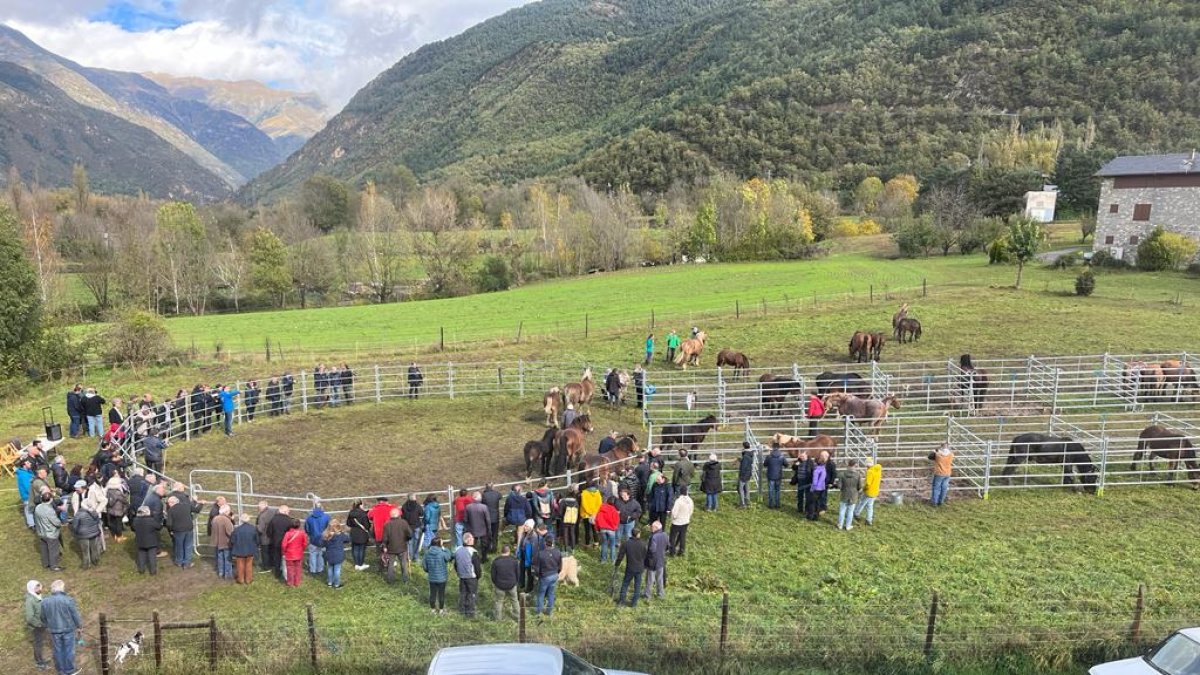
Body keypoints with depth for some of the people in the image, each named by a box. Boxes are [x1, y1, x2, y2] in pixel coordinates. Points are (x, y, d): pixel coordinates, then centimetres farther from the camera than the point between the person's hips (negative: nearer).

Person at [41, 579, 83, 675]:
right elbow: (76, 616, -10)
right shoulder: (68, 600, -18)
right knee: (69, 650, 11)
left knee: (58, 650, 16)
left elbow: (43, 618, 7)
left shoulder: (45, 601, -7)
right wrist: (80, 628, 4)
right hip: (68, 629, -3)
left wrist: (47, 627, 26)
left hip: (54, 630, 3)